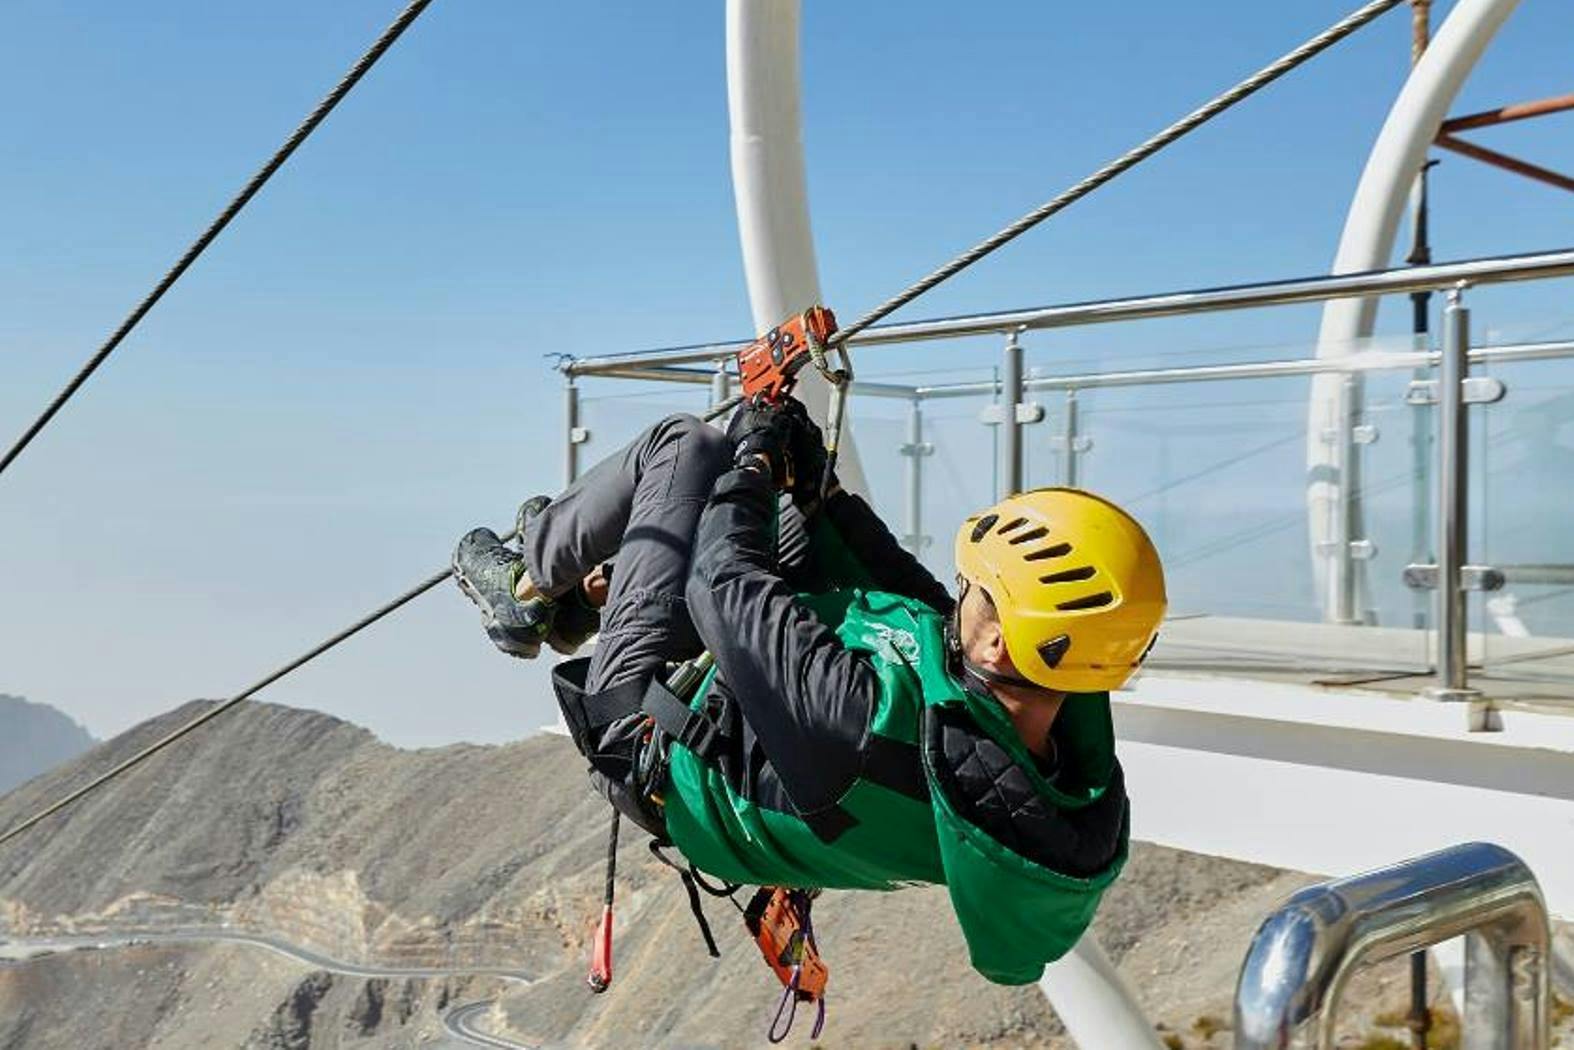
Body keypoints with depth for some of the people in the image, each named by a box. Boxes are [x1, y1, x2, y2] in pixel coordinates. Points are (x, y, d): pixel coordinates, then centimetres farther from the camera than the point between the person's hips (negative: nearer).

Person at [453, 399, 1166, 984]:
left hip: (662, 752, -6)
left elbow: (725, 587, -31)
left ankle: (532, 587, 24)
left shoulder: (890, 717, -47)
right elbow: (923, 602, -8)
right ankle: (574, 605, 35)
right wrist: (814, 489, -1)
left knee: (687, 445, -3)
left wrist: (752, 461, -13)